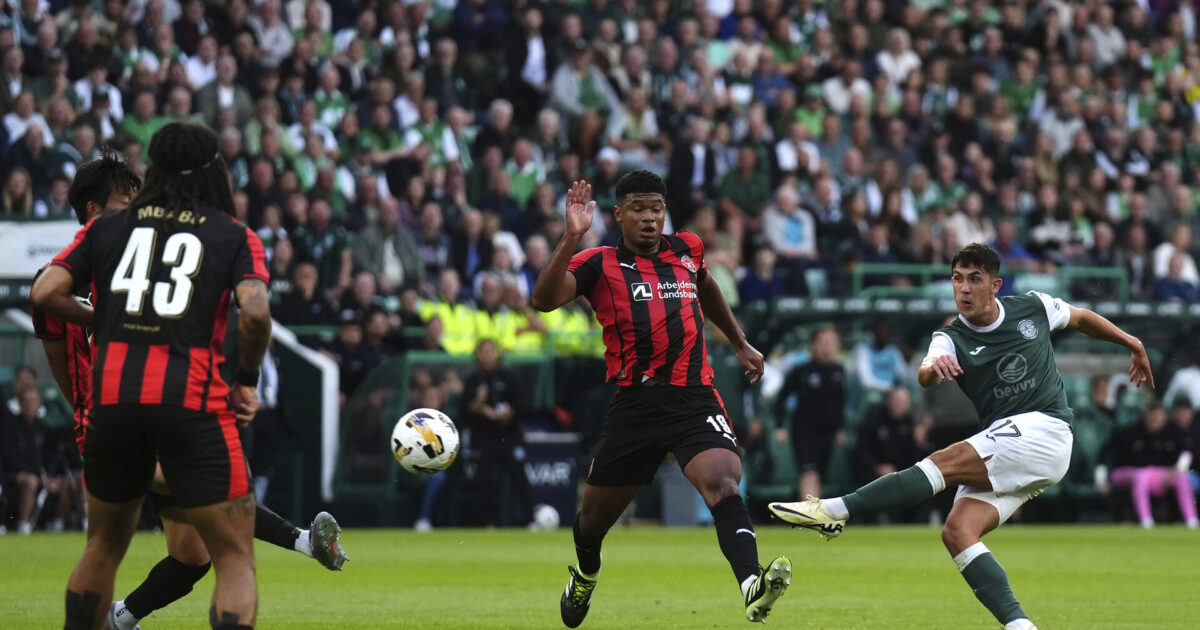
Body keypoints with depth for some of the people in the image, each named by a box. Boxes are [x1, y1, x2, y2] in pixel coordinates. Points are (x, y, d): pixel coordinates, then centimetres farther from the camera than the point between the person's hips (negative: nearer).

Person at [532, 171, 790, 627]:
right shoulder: (600, 265, -2)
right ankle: (585, 575, 50)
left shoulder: (687, 250, 11)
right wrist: (572, 238, -29)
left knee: (722, 483, -27)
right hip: (634, 405, -1)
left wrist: (740, 343, 37)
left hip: (694, 399, 1)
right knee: (595, 517, 14)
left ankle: (752, 589, -48)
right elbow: (544, 300, -20)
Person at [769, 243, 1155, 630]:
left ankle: (834, 511, -28)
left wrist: (1132, 343, 34)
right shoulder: (951, 340, 2)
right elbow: (926, 375, -22)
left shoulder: (1033, 308, 3)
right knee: (957, 532, -19)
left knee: (946, 462, -24)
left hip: (1045, 429, -4)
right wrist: (932, 367, -46)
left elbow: (1081, 318, 25)